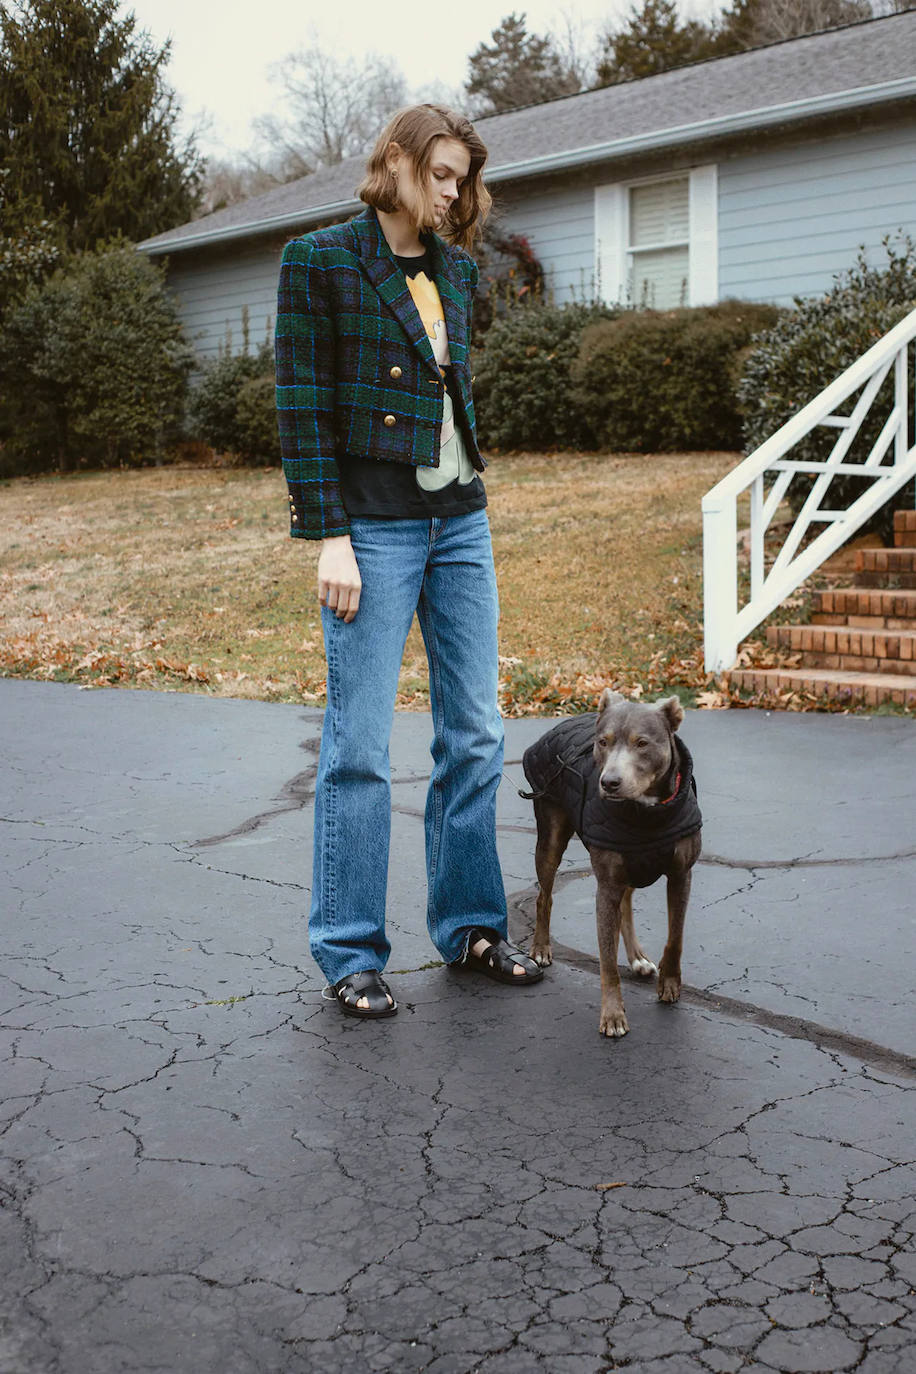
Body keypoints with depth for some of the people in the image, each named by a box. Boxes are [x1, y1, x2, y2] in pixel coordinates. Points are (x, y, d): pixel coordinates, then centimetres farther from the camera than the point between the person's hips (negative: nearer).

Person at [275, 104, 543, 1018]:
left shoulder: (456, 269, 14)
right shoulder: (319, 260, -4)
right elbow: (301, 406, -8)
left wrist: (470, 491, 15)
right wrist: (329, 536, -14)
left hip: (459, 521, 7)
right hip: (373, 525, -6)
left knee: (474, 734, 9)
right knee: (359, 744, -2)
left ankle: (469, 925, 21)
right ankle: (348, 951, 10)